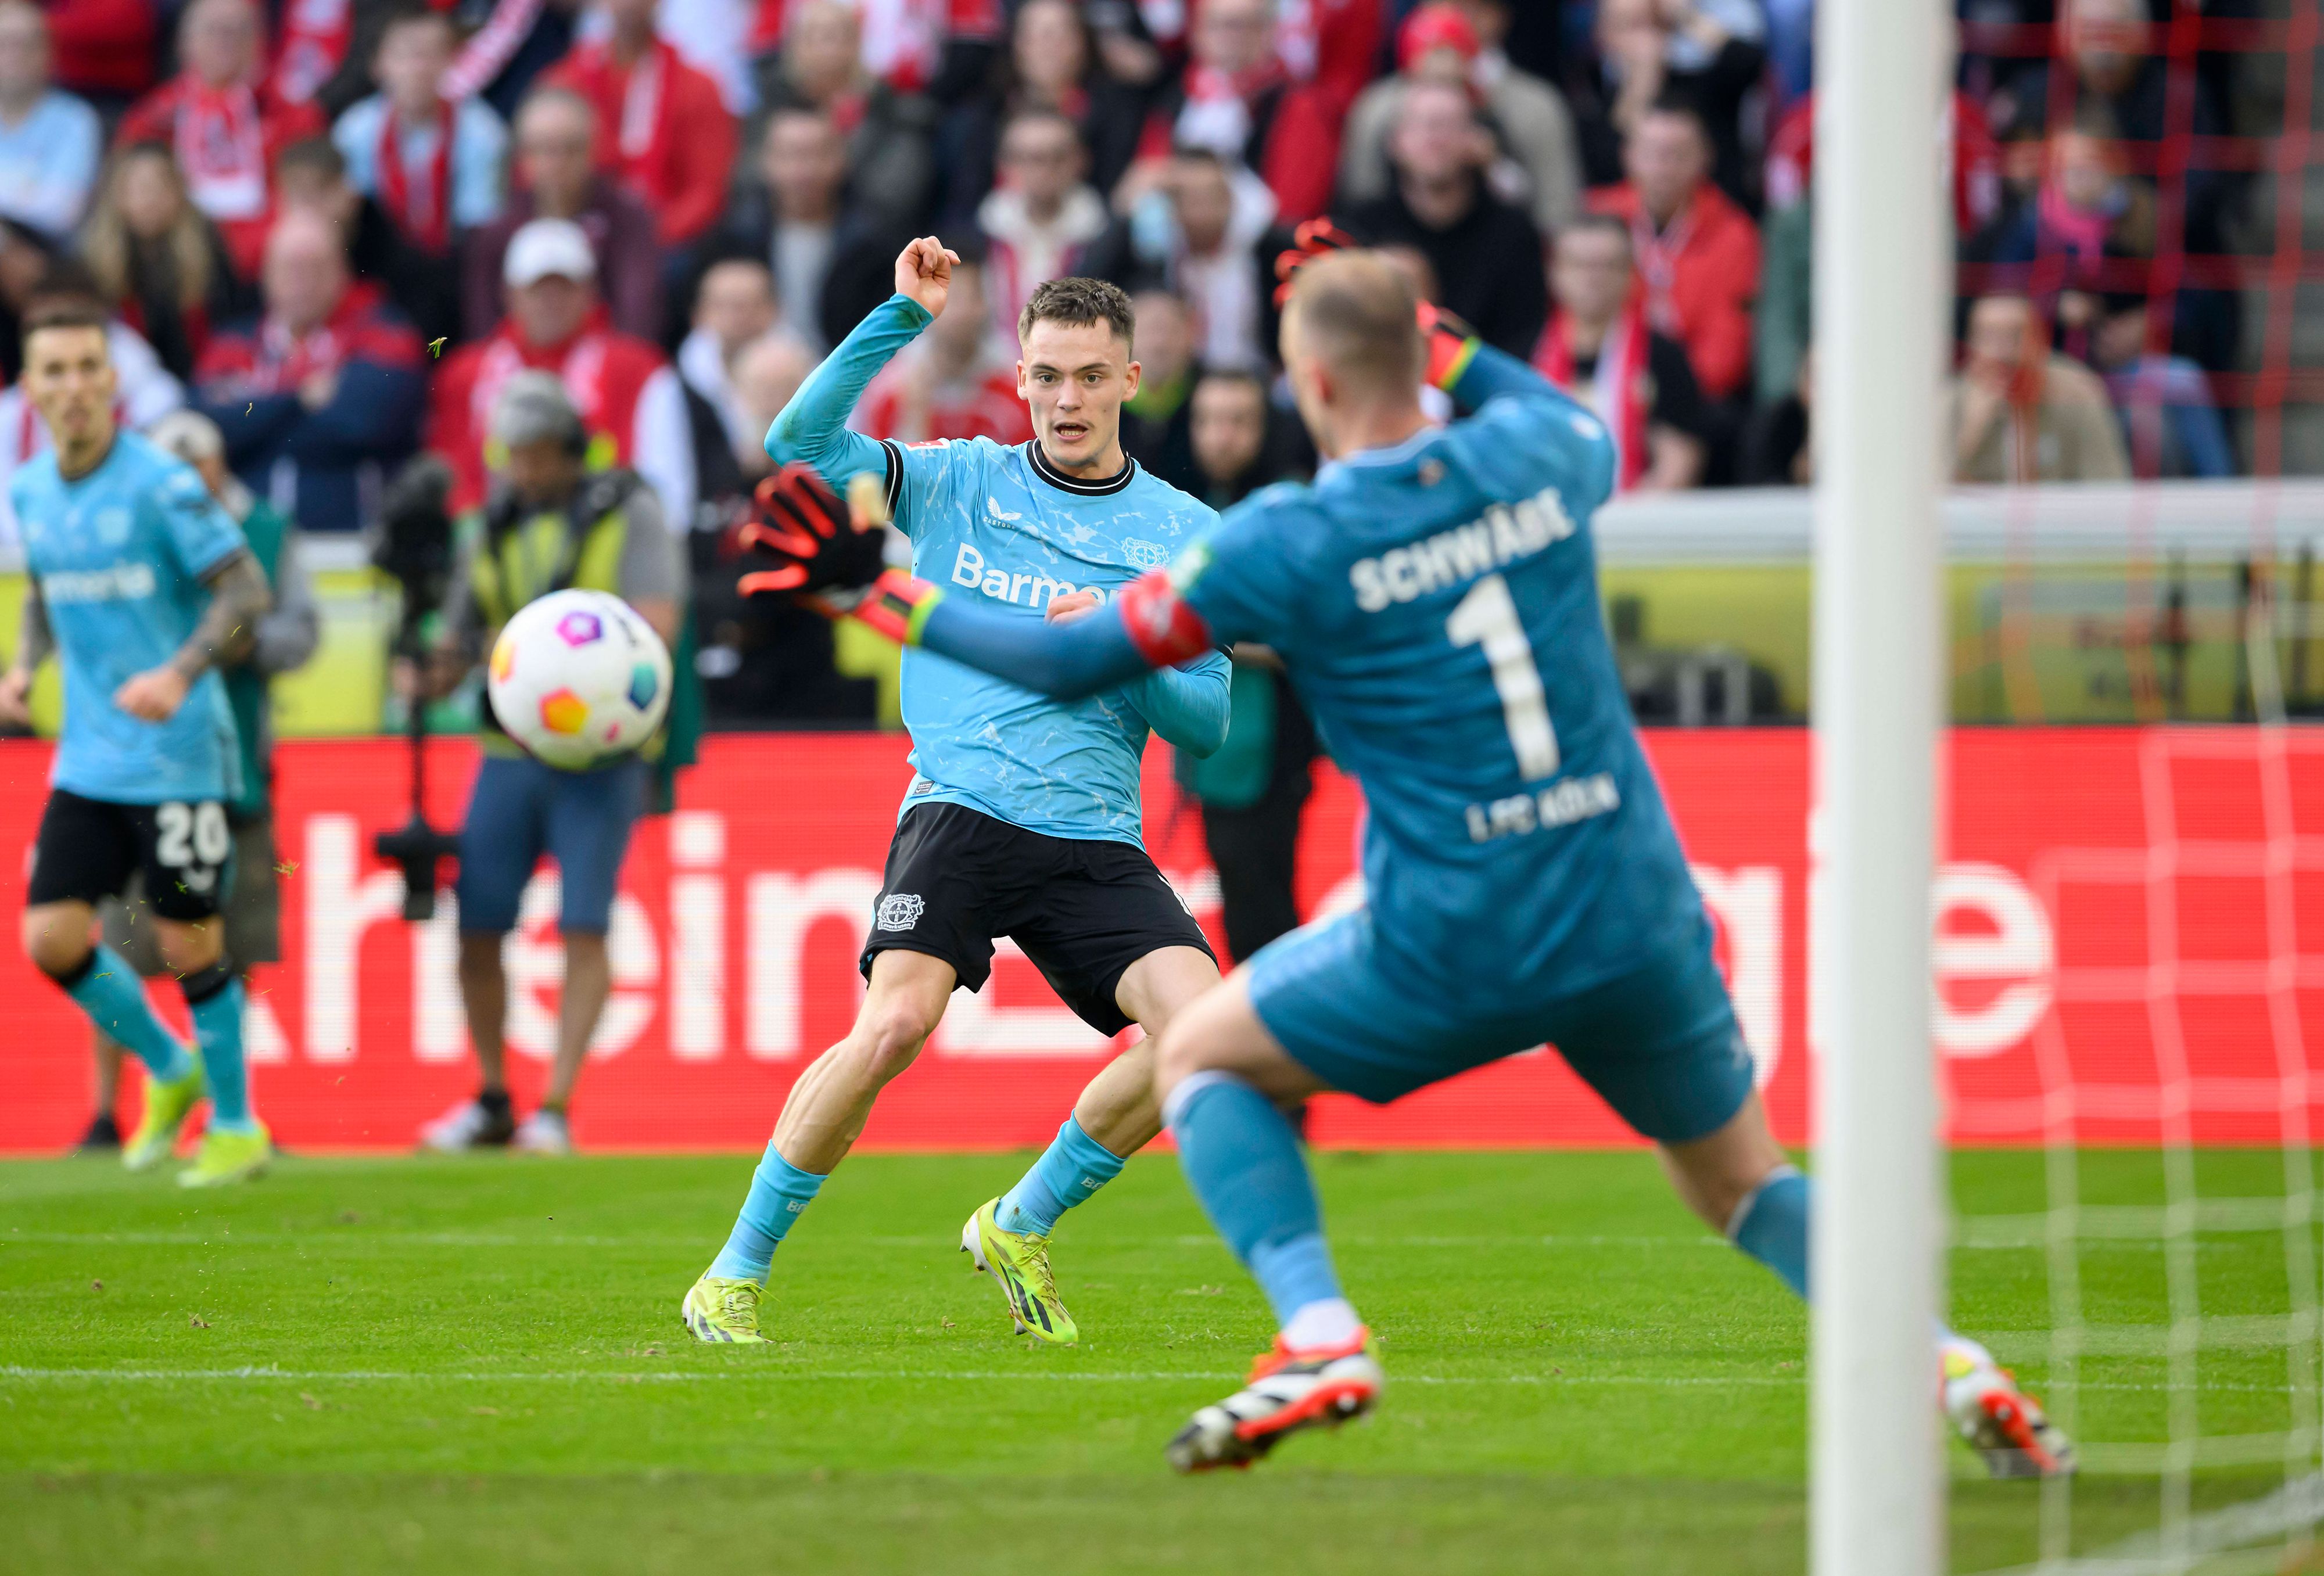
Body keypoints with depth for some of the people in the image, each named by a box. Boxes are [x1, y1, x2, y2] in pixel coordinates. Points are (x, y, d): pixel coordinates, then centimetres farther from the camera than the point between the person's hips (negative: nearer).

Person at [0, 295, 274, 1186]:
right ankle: (169, 1072, 22)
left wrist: (180, 674, -26)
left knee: (187, 944, -2)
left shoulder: (160, 485, -13)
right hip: (86, 763, 6)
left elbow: (246, 590, -13)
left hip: (177, 756, -6)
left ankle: (236, 1125, 17)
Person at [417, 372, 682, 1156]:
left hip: (599, 756, -4)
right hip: (509, 756, 4)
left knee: (583, 928, -11)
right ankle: (492, 1102, 15)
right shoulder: (496, 527, 12)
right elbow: (461, 645, 14)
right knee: (477, 927, 0)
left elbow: (656, 623, -12)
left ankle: (556, 1110, -8)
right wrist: (434, 673, -9)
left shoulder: (628, 511, 0)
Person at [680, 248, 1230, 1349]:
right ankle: (737, 1275, -9)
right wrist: (904, 317, -10)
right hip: (961, 813, -2)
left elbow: (1207, 723, 10)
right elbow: (798, 443, -5)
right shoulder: (956, 481, 9)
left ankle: (1021, 1227, 6)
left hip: (1097, 844, 3)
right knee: (896, 1022, -26)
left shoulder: (1184, 533, 11)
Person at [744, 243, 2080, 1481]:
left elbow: (1075, 660, 0)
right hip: (1635, 916, 4)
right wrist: (1440, 342, 30)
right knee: (1744, 1179, 22)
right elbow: (1589, 432, 30)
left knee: (1201, 1058, 18)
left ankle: (1319, 1335, -1)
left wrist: (878, 593, 10)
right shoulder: (1535, 457, 1)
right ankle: (1953, 1363, 1)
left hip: (1455, 943, -4)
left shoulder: (1286, 543, -8)